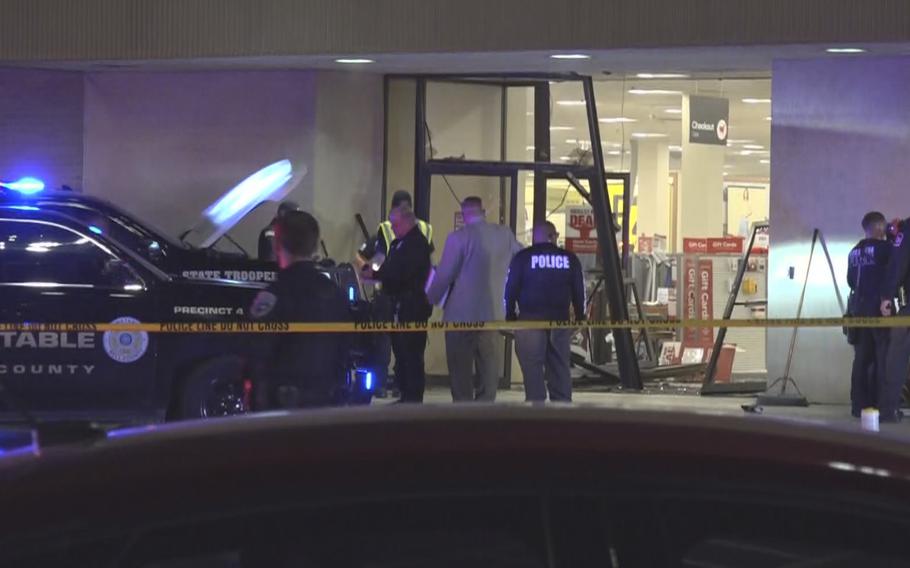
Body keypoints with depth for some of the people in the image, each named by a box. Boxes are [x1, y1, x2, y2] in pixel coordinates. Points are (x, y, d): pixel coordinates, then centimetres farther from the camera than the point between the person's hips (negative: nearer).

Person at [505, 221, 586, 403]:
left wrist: (510, 317, 7)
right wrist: (579, 319, 19)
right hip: (560, 320, 3)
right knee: (560, 367, 9)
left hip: (530, 320, -3)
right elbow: (579, 292, 11)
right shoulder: (570, 259, 7)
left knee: (532, 369, -2)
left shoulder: (522, 257, 0)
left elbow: (510, 289, 0)